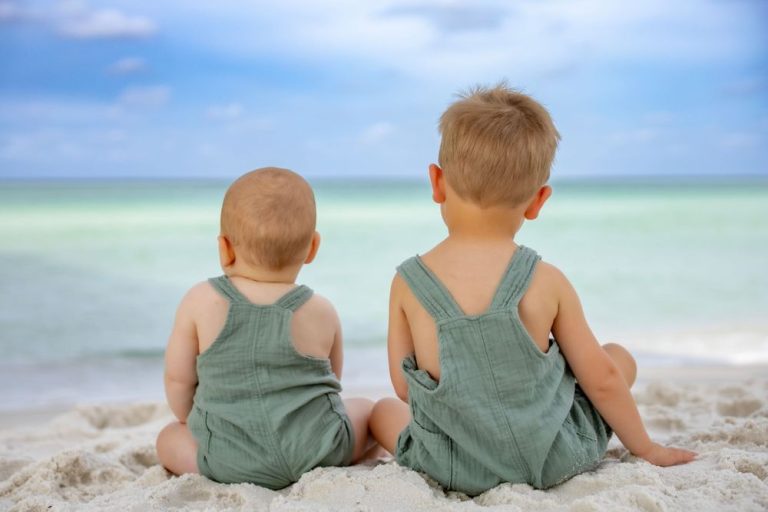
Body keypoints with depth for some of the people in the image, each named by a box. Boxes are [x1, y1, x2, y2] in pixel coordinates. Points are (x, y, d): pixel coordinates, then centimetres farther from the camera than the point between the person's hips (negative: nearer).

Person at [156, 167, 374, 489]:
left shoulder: (200, 303, -6)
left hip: (235, 465, 0)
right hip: (318, 449, 1)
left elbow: (177, 379, 2)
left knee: (168, 440, 26)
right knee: (366, 409, 27)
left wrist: (191, 421, 23)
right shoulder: (321, 312, -2)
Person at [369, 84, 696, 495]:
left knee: (384, 409, 31)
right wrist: (646, 448, 12)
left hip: (450, 472, 2)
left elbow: (404, 387, -3)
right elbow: (601, 380, -5)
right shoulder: (547, 282, -13)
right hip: (553, 463, -1)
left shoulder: (407, 283, -11)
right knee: (619, 357, 22)